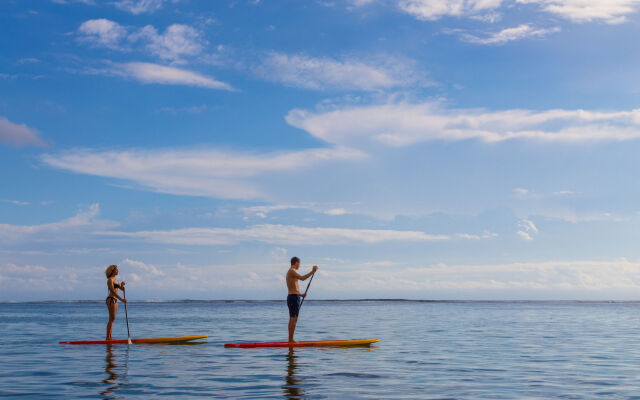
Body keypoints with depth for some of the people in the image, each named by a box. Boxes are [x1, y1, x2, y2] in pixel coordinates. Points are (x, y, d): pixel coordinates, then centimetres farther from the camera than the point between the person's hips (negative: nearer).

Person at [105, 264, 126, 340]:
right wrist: (121, 299, -25)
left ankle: (109, 337, 11)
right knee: (111, 319, -10)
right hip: (111, 299, -9)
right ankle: (108, 337, -9)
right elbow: (113, 291, -20)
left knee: (112, 319, 9)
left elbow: (121, 289, 18)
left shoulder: (115, 279, 17)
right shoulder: (110, 279, -10)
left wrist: (122, 285, -5)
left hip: (115, 300, 9)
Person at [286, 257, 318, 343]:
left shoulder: (290, 272, 21)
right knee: (294, 319, -10)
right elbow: (302, 278, -26)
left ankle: (290, 340, 13)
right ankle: (291, 340, -11)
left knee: (292, 320, 11)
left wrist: (300, 295, 21)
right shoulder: (292, 271, -11)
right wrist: (313, 271, -22)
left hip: (291, 297, 10)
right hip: (294, 297, -10)